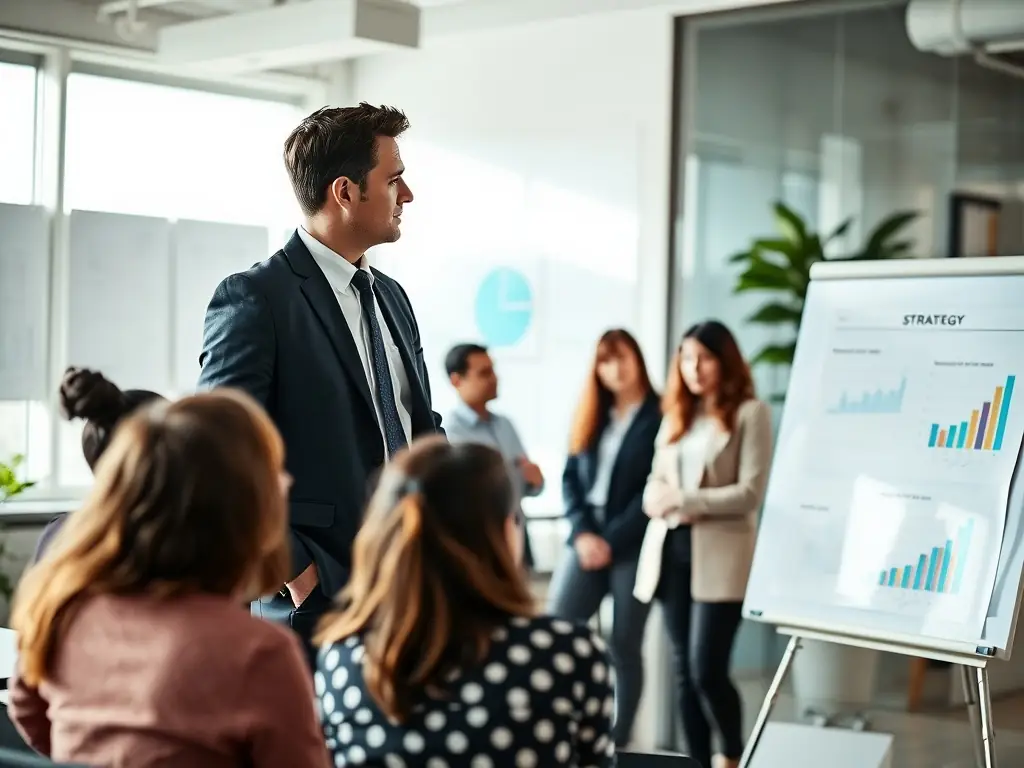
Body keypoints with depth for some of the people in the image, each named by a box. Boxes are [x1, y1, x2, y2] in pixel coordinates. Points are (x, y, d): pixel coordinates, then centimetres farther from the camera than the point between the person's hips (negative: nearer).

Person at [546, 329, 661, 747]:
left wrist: (613, 540, -11)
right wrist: (583, 532, -5)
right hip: (587, 538, 4)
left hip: (634, 545, -4)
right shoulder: (590, 416, 15)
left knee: (624, 646, 2)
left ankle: (618, 743, 10)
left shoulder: (660, 416, -1)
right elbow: (570, 478, 10)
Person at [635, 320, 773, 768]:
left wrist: (683, 500, -15)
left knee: (707, 671, -10)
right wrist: (657, 499, -6)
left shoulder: (750, 413, -3)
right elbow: (655, 483, 17)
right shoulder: (677, 414, 18)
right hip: (671, 550, 6)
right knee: (685, 673, 8)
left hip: (719, 556, -6)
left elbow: (750, 493, -10)